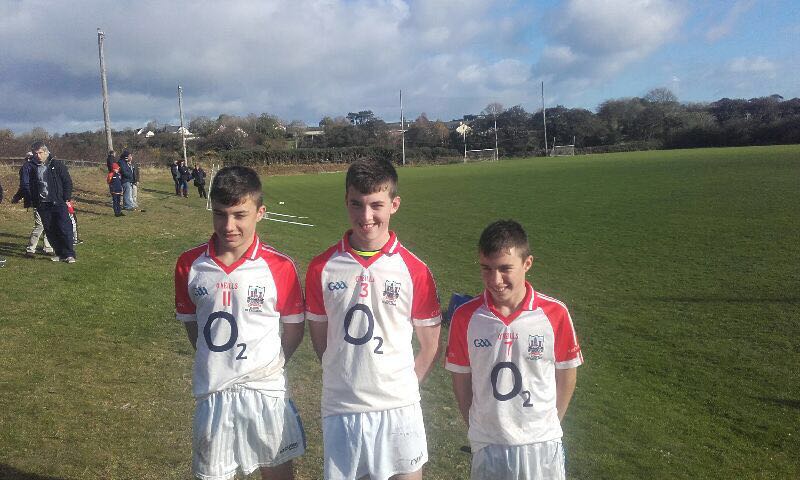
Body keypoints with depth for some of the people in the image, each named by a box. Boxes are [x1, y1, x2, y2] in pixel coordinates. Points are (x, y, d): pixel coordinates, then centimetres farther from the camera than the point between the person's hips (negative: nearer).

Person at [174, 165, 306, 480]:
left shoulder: (280, 267, -12)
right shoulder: (189, 265, -5)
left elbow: (294, 326, -1)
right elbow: (189, 321, 8)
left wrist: (270, 365, -1)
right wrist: (214, 363, 6)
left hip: (265, 391, -1)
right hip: (211, 392, 2)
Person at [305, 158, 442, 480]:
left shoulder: (414, 270, -6)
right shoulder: (322, 268, -3)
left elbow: (431, 345, 3)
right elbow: (319, 338, 7)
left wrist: (402, 386, 1)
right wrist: (345, 379, 4)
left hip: (397, 409, -1)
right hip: (339, 409, 1)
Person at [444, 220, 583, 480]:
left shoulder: (555, 313, -12)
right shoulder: (465, 316, -10)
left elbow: (565, 376, 0)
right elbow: (461, 380, 1)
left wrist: (548, 425, 6)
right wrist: (476, 427, 6)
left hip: (541, 443, 0)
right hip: (487, 443, 0)